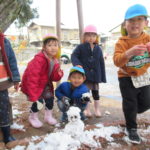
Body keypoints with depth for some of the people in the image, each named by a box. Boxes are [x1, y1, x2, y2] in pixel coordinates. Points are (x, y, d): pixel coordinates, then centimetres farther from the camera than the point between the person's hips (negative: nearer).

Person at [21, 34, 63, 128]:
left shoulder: (55, 60, -6)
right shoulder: (39, 59, -32)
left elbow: (53, 78, 0)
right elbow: (32, 78, -35)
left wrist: (58, 74, -24)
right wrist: (33, 96, -35)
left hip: (45, 83, 7)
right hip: (31, 84, -7)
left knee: (50, 97, 2)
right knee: (39, 100, -12)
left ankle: (48, 116, 28)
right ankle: (33, 118, 17)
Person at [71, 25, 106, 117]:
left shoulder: (98, 49, 3)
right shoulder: (81, 47, -5)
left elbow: (101, 63, 5)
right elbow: (74, 55, -8)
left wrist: (103, 76, 4)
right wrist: (77, 64, -29)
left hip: (95, 75, 2)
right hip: (84, 74, -2)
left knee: (96, 92, 13)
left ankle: (97, 109, 29)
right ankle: (87, 110, 24)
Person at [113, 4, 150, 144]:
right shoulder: (122, 42, -18)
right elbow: (117, 61, -30)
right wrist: (129, 53, -49)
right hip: (127, 77, -4)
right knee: (129, 103, 1)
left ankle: (131, 114, 43)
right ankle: (131, 128, 21)